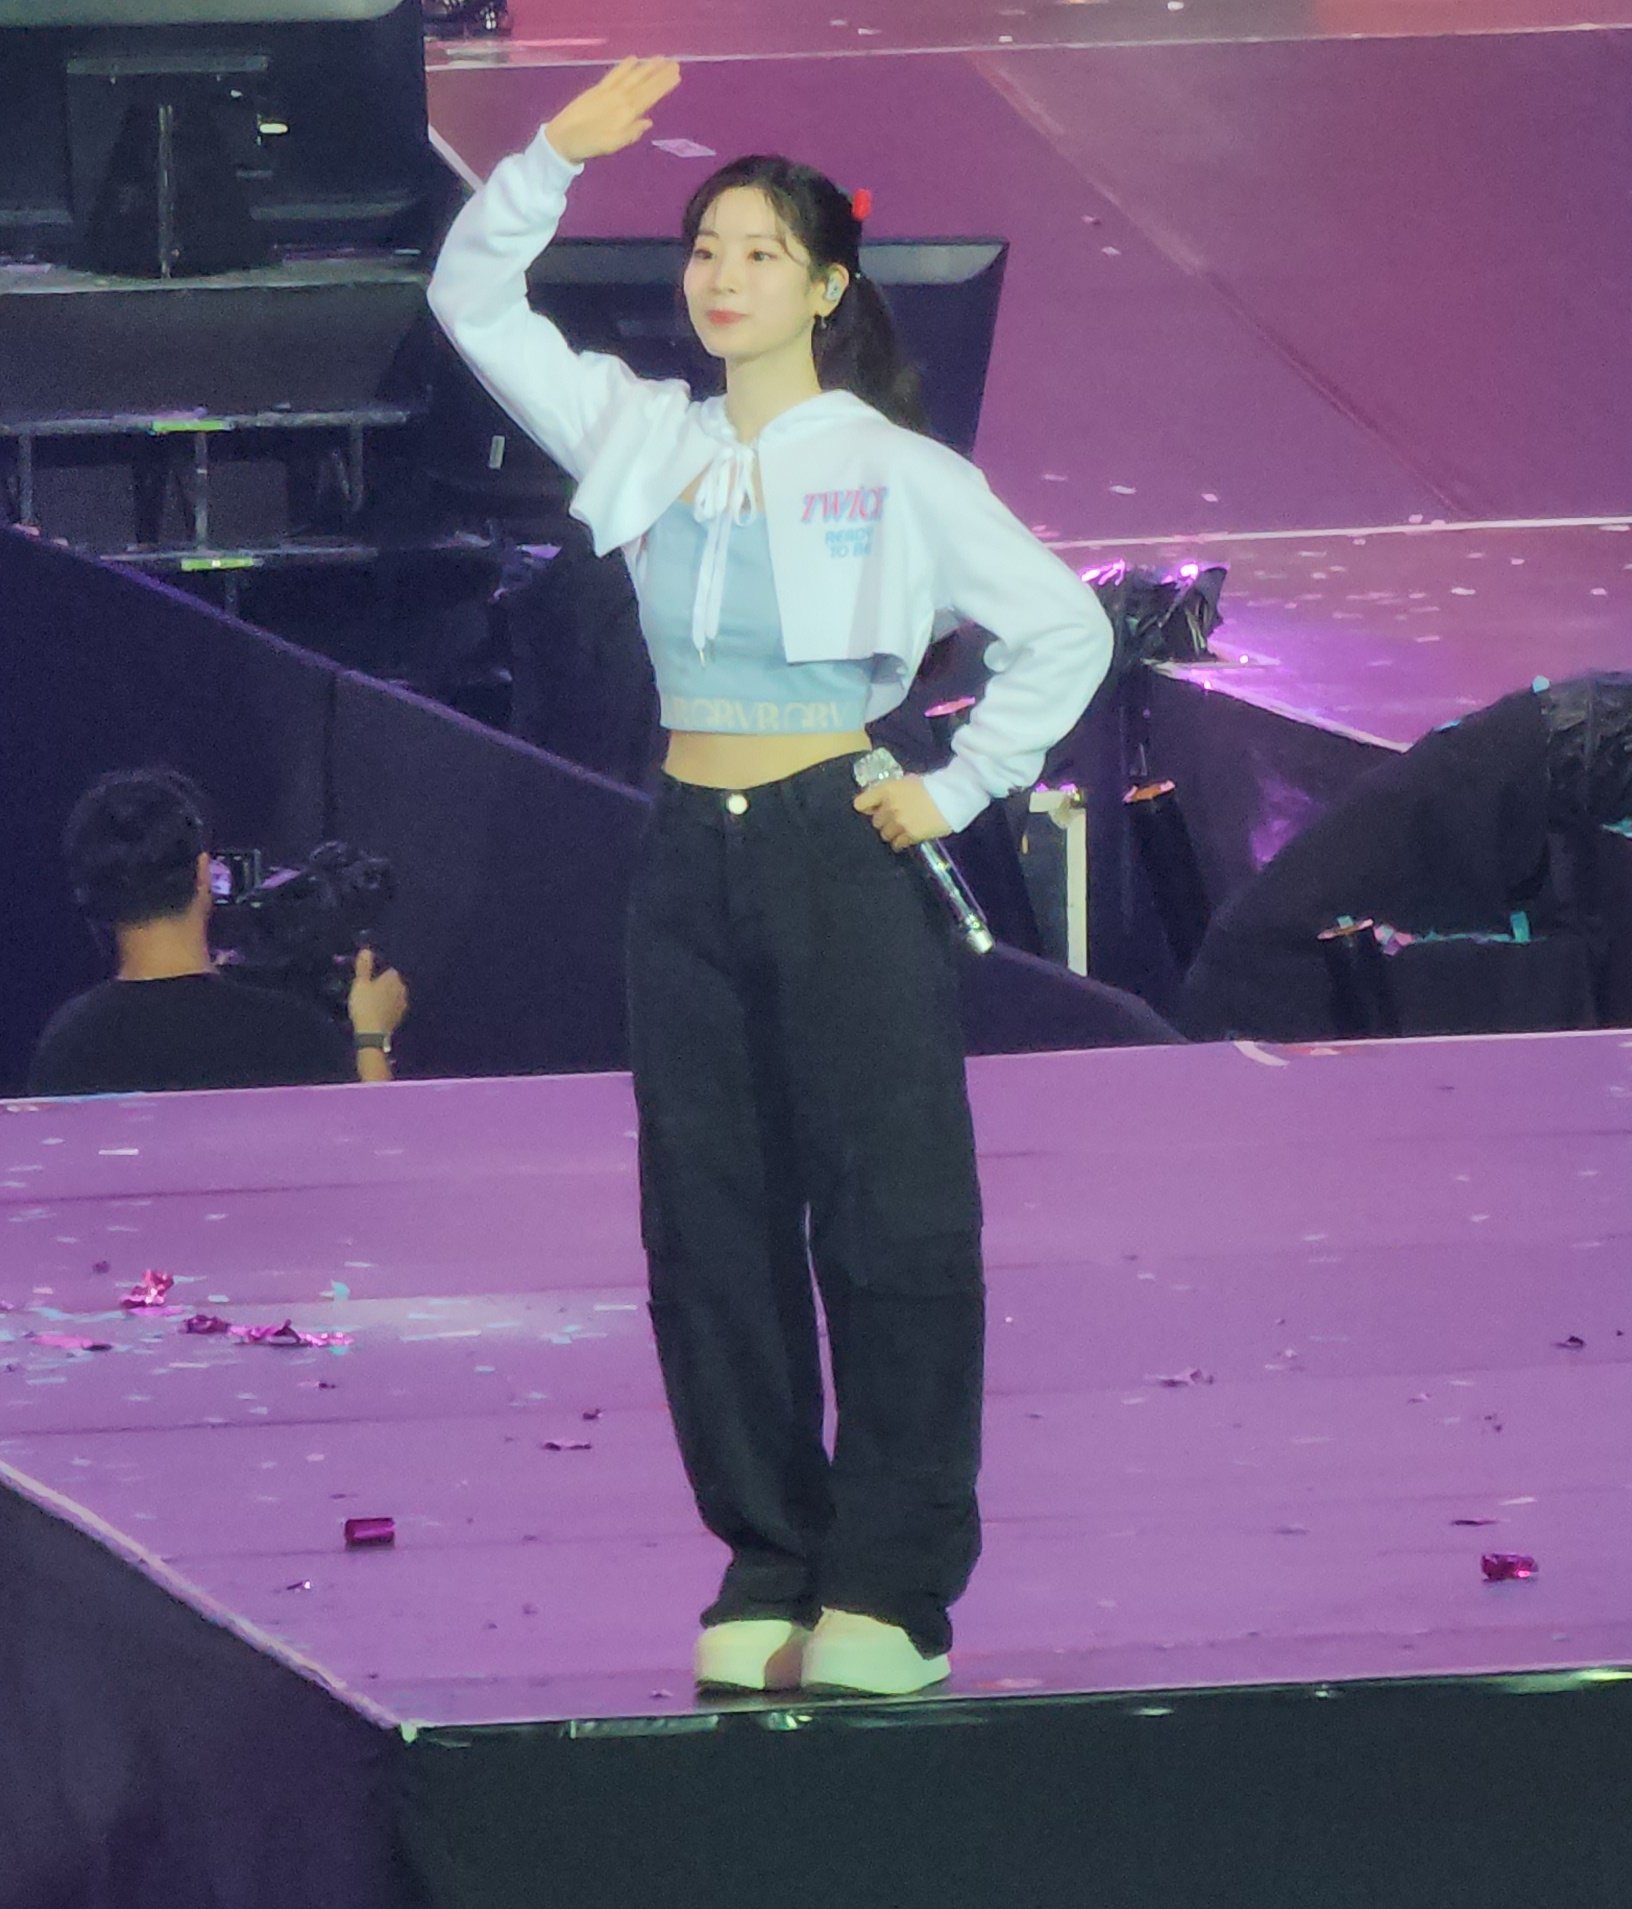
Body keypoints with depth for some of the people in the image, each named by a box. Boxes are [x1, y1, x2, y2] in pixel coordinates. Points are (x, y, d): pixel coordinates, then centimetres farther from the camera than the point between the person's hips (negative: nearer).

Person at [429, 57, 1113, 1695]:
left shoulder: (893, 471, -3)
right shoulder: (642, 440, 9)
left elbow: (1065, 631, 0)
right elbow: (471, 302, 9)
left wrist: (959, 789, -4)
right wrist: (553, 157, -4)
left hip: (841, 856, -5)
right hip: (690, 864, 5)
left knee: (889, 1222, -5)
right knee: (714, 1234, 4)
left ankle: (890, 1592, -4)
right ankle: (766, 1574, 10)